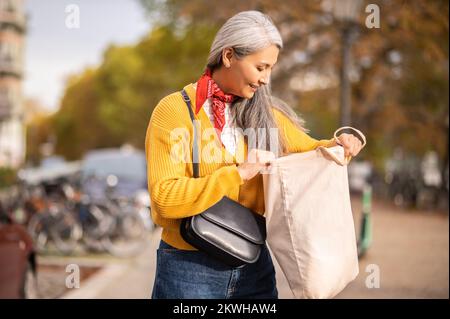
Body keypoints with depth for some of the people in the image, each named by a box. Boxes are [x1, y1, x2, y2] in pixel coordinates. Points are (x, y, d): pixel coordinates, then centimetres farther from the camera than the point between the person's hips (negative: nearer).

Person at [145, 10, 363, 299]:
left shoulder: (264, 112, 6)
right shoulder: (174, 111, -10)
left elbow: (308, 150, 19)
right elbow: (164, 198, -19)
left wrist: (339, 145, -3)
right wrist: (239, 173, -23)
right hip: (191, 270, -5)